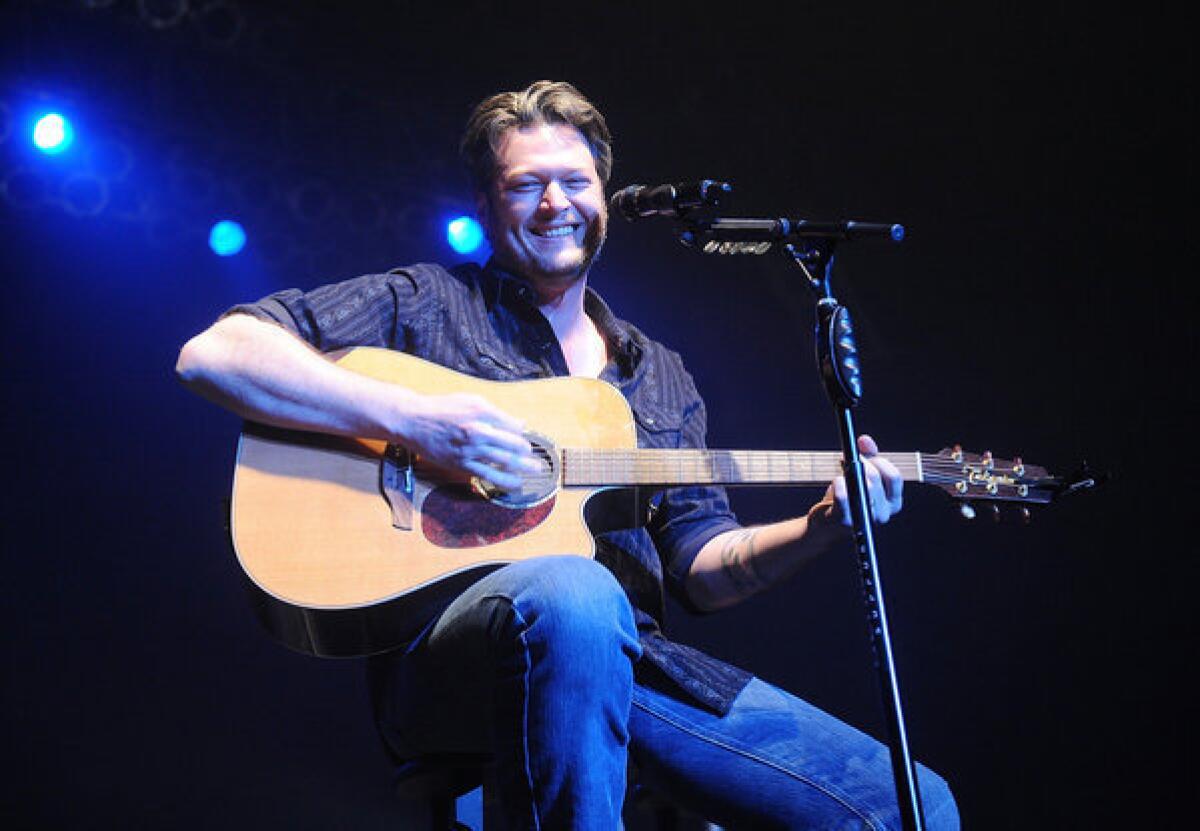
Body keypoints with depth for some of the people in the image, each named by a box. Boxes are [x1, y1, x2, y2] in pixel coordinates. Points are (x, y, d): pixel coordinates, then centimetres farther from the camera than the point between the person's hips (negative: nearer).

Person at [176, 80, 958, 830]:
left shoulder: (659, 376, 24)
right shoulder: (424, 303, 9)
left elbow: (703, 565, 19)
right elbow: (213, 353, -3)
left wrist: (824, 526, 1)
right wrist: (411, 417, -14)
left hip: (631, 662, 5)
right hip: (446, 649, -4)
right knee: (573, 592, -42)